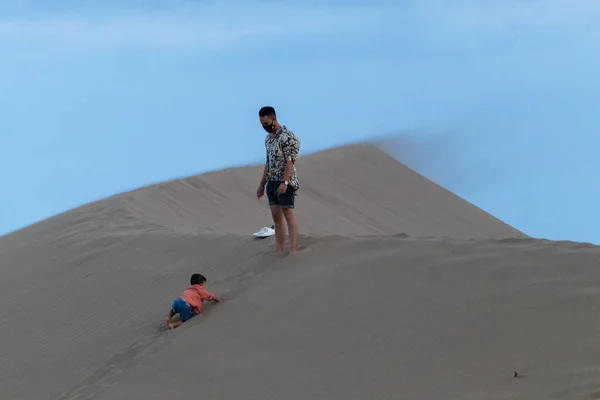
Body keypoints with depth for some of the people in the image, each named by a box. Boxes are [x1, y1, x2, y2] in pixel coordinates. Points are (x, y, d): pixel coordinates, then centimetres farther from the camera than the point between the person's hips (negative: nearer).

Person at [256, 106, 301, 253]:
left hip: (285, 183, -8)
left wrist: (284, 183, -25)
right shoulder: (268, 138, 15)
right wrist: (262, 185, 19)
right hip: (272, 183, 8)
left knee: (289, 216, -10)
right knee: (276, 217, 6)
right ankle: (279, 252, 7)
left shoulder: (287, 136, -13)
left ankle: (293, 251, -13)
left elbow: (290, 161, -18)